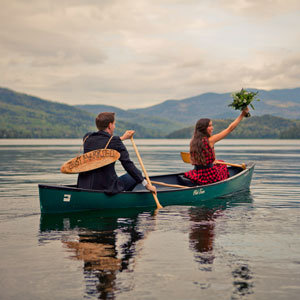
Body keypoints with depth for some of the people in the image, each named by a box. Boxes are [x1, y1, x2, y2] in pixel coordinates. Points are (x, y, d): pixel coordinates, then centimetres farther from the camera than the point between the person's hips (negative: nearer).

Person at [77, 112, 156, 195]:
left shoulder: (87, 137, 5)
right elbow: (128, 165, -11)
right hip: (106, 187, -6)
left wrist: (122, 138, 36)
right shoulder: (115, 142, -12)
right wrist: (146, 184, -5)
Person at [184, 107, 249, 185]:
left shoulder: (193, 142, 1)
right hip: (210, 177, -5)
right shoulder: (210, 140, -14)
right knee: (222, 165, 28)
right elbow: (230, 128, -9)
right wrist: (242, 114, 0)